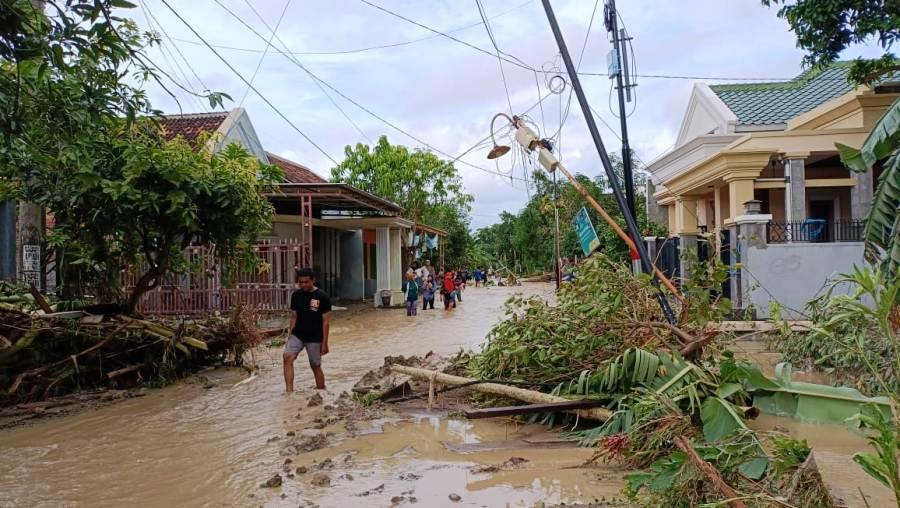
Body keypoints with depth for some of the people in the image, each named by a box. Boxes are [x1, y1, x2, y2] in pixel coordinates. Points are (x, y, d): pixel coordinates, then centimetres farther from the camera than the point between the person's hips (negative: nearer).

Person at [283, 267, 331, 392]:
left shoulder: (322, 297, -11)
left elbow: (326, 321, -8)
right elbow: (293, 317, 9)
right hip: (297, 335, 3)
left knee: (316, 367, 6)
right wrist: (290, 336, 7)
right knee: (287, 357, -20)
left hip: (314, 338, -3)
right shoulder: (296, 295, 2)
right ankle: (289, 391, -21)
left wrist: (324, 342, -9)